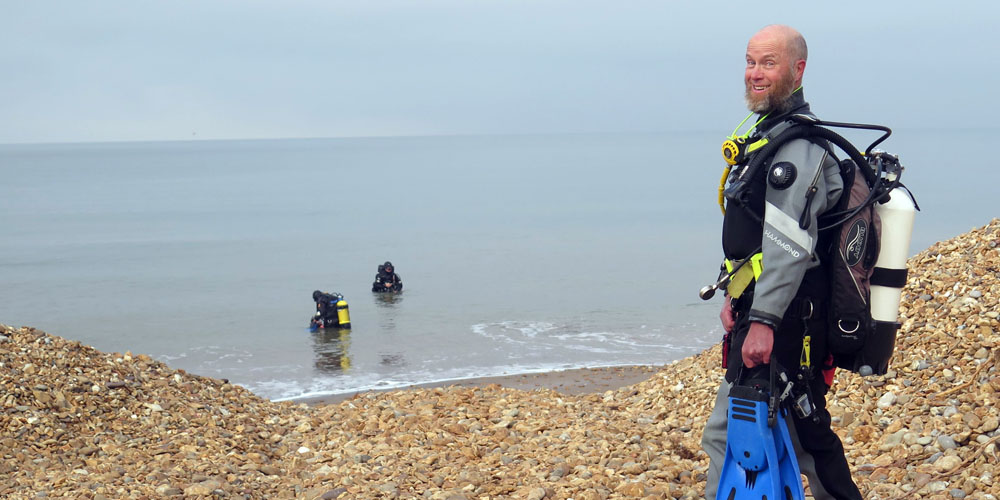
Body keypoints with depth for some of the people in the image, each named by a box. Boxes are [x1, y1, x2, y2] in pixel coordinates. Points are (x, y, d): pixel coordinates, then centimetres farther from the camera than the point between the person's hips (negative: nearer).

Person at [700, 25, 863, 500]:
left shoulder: (797, 144, -16)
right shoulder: (766, 132, 17)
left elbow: (789, 243, -24)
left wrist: (763, 319, -27)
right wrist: (735, 295, 15)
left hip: (784, 314, -10)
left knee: (727, 434, -8)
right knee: (806, 426, 17)